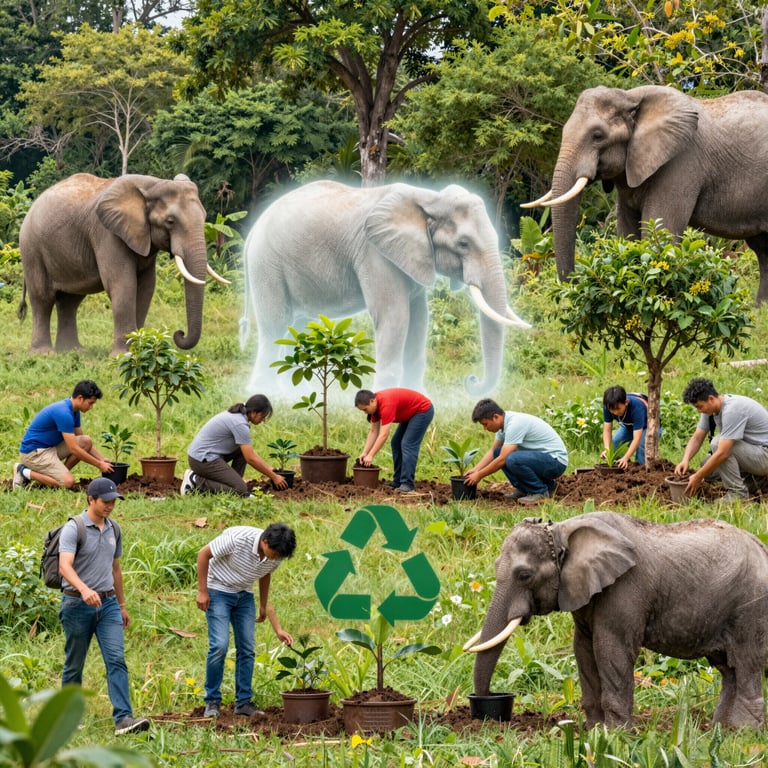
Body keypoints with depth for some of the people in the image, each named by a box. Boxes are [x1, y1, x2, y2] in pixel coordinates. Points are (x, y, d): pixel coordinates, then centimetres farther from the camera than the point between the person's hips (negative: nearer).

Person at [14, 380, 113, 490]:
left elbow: (82, 441, 19)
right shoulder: (64, 413, -24)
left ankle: (57, 474, 4)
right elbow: (74, 449, -24)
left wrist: (101, 459, 9)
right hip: (33, 452, -10)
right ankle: (24, 472, -8)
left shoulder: (74, 411, 6)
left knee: (86, 442, 0)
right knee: (68, 482, -22)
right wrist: (99, 465, -15)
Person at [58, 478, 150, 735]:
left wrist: (122, 605, 23)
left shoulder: (113, 530, 10)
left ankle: (123, 718, -17)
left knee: (116, 660, -10)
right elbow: (65, 566, -25)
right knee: (74, 664, 6)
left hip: (108, 603, 5)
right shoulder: (74, 529, -11)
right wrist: (84, 589, -41)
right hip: (78, 605, -5)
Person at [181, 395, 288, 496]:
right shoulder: (240, 424, -19)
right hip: (203, 460, -10)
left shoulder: (237, 416, 12)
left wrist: (270, 469, 16)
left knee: (244, 449, 19)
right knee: (240, 490, -13)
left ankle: (232, 483, 13)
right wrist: (273, 477, -8)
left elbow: (251, 452, 20)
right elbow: (251, 459, -16)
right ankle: (196, 481, -9)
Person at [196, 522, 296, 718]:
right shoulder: (237, 538, -30)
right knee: (219, 645, -15)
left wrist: (264, 606, 15)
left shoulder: (276, 556, -12)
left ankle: (243, 702, 9)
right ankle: (212, 702, -3)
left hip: (244, 595, 5)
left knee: (247, 648, 0)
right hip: (218, 590, -5)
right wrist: (202, 591, -17)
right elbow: (204, 554, -19)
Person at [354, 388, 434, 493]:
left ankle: (407, 484, -17)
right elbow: (373, 431, 3)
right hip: (411, 413, 10)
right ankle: (398, 481, 11)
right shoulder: (375, 404, -3)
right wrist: (364, 453, -4)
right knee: (396, 443, 8)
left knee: (408, 445, -17)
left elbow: (384, 435, -33)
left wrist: (370, 456, -30)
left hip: (423, 410, -10)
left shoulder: (386, 404, -32)